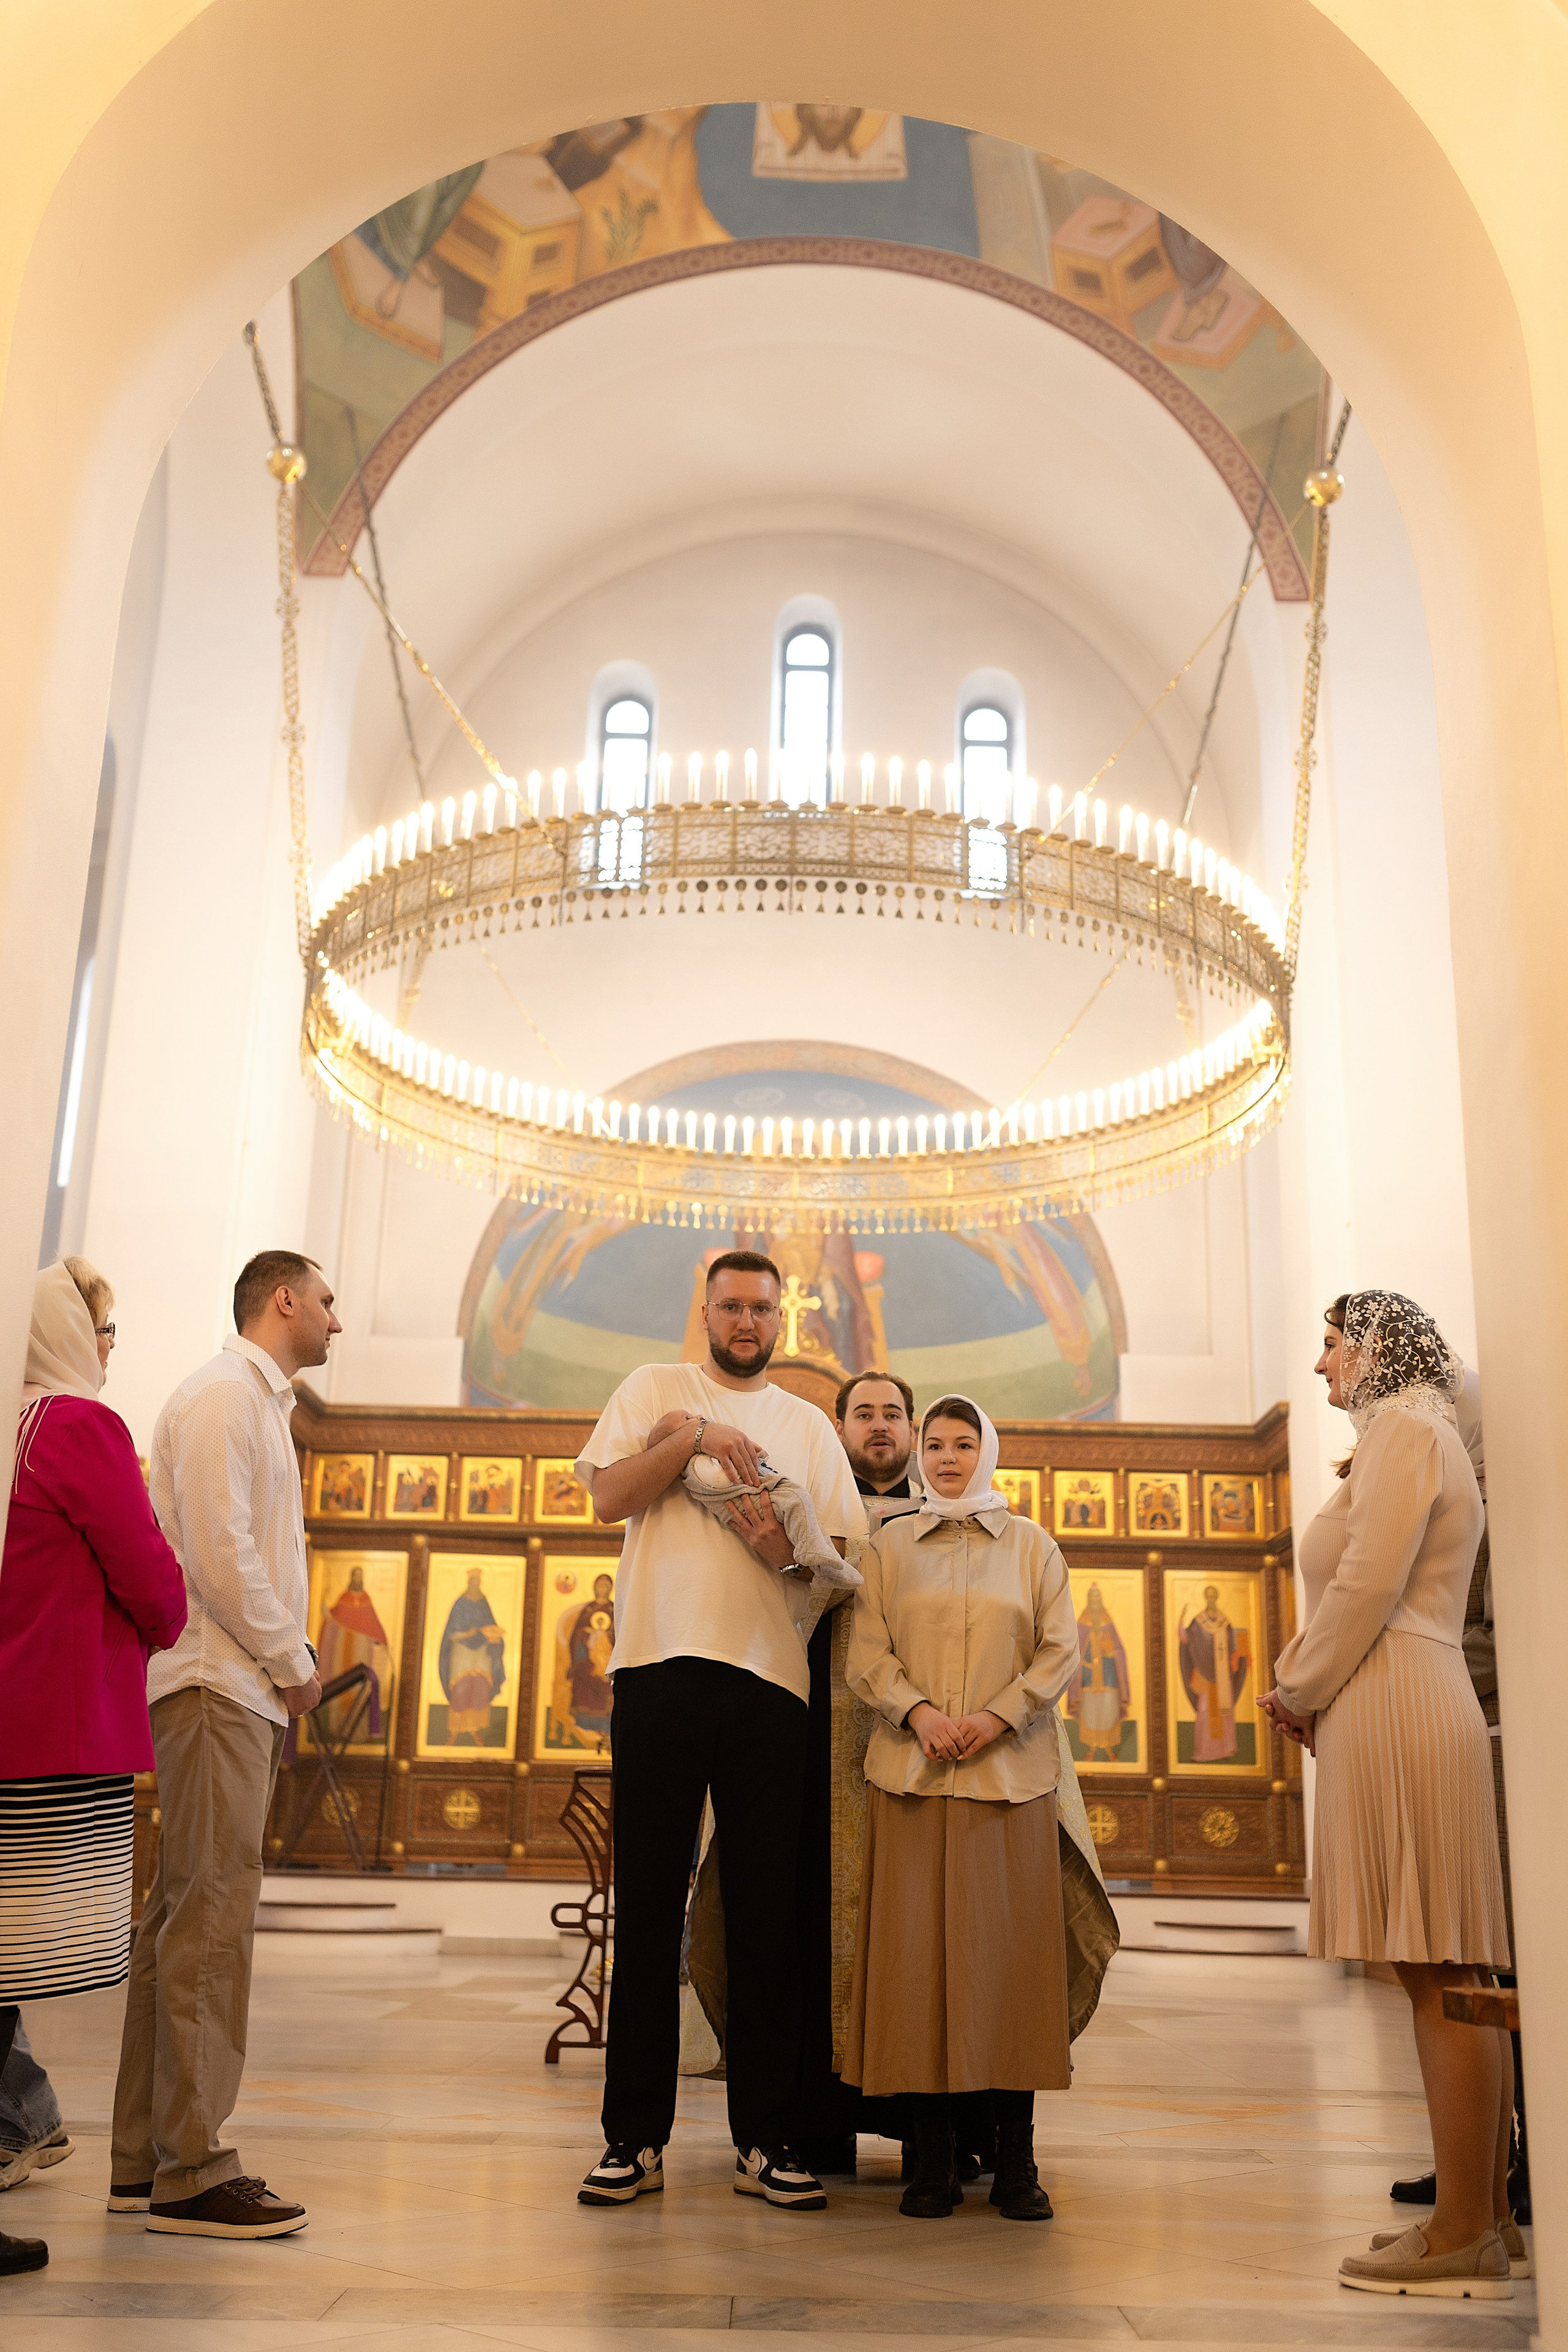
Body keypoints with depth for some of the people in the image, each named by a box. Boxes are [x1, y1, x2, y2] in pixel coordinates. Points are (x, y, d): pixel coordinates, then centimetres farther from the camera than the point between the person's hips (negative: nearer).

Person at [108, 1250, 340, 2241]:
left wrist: (288, 1663, 11)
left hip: (243, 1689, 10)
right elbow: (218, 1550, -18)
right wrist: (293, 1663, -11)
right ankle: (192, 2170, -5)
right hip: (218, 1685, -10)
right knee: (213, 1917, -9)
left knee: (184, 1919, 12)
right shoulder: (222, 1394, -9)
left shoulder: (258, 1403, 22)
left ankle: (143, 2159, 19)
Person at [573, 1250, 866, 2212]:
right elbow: (609, 1495, 0)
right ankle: (636, 2138, 8)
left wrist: (790, 1549, -10)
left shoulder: (809, 1425, 18)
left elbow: (849, 1557, 11)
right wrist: (695, 1436, -11)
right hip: (663, 1666, -2)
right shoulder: (656, 1389, 13)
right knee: (649, 1909, 0)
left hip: (772, 1676, 2)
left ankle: (766, 2140, 11)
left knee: (770, 1916, 3)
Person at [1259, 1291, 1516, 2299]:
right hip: (1409, 1714, 10)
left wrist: (1300, 1690, -4)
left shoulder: (1404, 1428, -6)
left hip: (1399, 1720, -10)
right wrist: (1302, 1683, 10)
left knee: (1440, 1978, -8)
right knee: (1452, 1980, 9)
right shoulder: (1414, 1436, 24)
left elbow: (1367, 1585, -15)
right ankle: (1483, 2213, 14)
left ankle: (1462, 2239, -5)